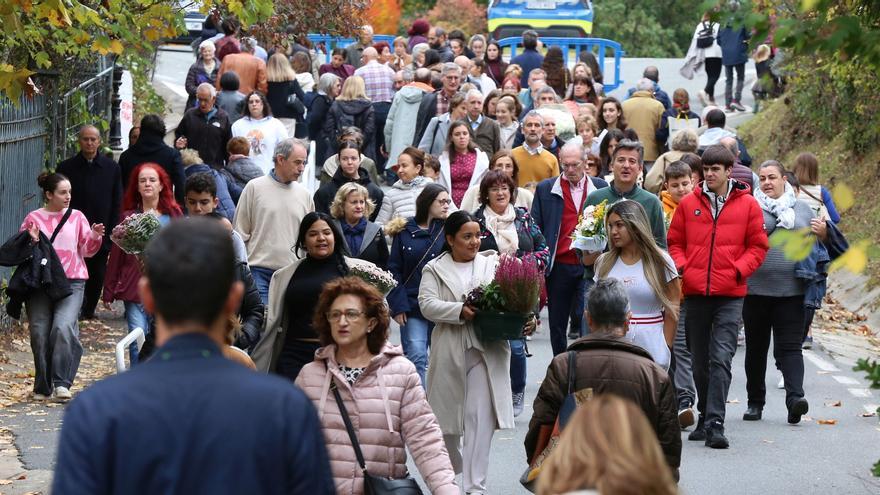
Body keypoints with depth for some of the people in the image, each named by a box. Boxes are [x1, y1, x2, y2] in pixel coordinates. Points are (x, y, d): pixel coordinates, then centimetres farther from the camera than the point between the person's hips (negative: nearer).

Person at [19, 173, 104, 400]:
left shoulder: (77, 217, 11)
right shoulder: (34, 218, 8)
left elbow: (87, 250, 10)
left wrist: (95, 237, -9)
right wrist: (32, 241, -10)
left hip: (71, 283, -1)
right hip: (40, 283, 1)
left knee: (63, 327, -20)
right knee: (39, 332, -2)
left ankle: (61, 383, -16)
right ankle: (42, 387, 10)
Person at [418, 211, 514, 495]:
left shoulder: (493, 263, 9)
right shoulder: (435, 269, 6)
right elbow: (427, 304, -8)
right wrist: (461, 311, -21)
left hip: (486, 350, 0)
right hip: (449, 351, 1)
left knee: (481, 418, -8)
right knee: (448, 413, 13)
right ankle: (453, 467, 39)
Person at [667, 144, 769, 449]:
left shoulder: (748, 205, 3)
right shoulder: (688, 204, 7)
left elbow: (758, 246, 5)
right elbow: (674, 242, 13)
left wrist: (738, 269, -9)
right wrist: (681, 267, -4)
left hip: (730, 296, -3)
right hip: (694, 293, 3)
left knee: (721, 359, -13)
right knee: (700, 362, 12)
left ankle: (715, 423, -16)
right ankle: (705, 418, 26)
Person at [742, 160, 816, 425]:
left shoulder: (802, 209, 14)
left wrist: (822, 233, -3)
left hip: (791, 292, 0)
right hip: (755, 291, 0)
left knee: (790, 346, -7)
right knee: (756, 347, 8)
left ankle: (795, 396, -18)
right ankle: (755, 402, 18)